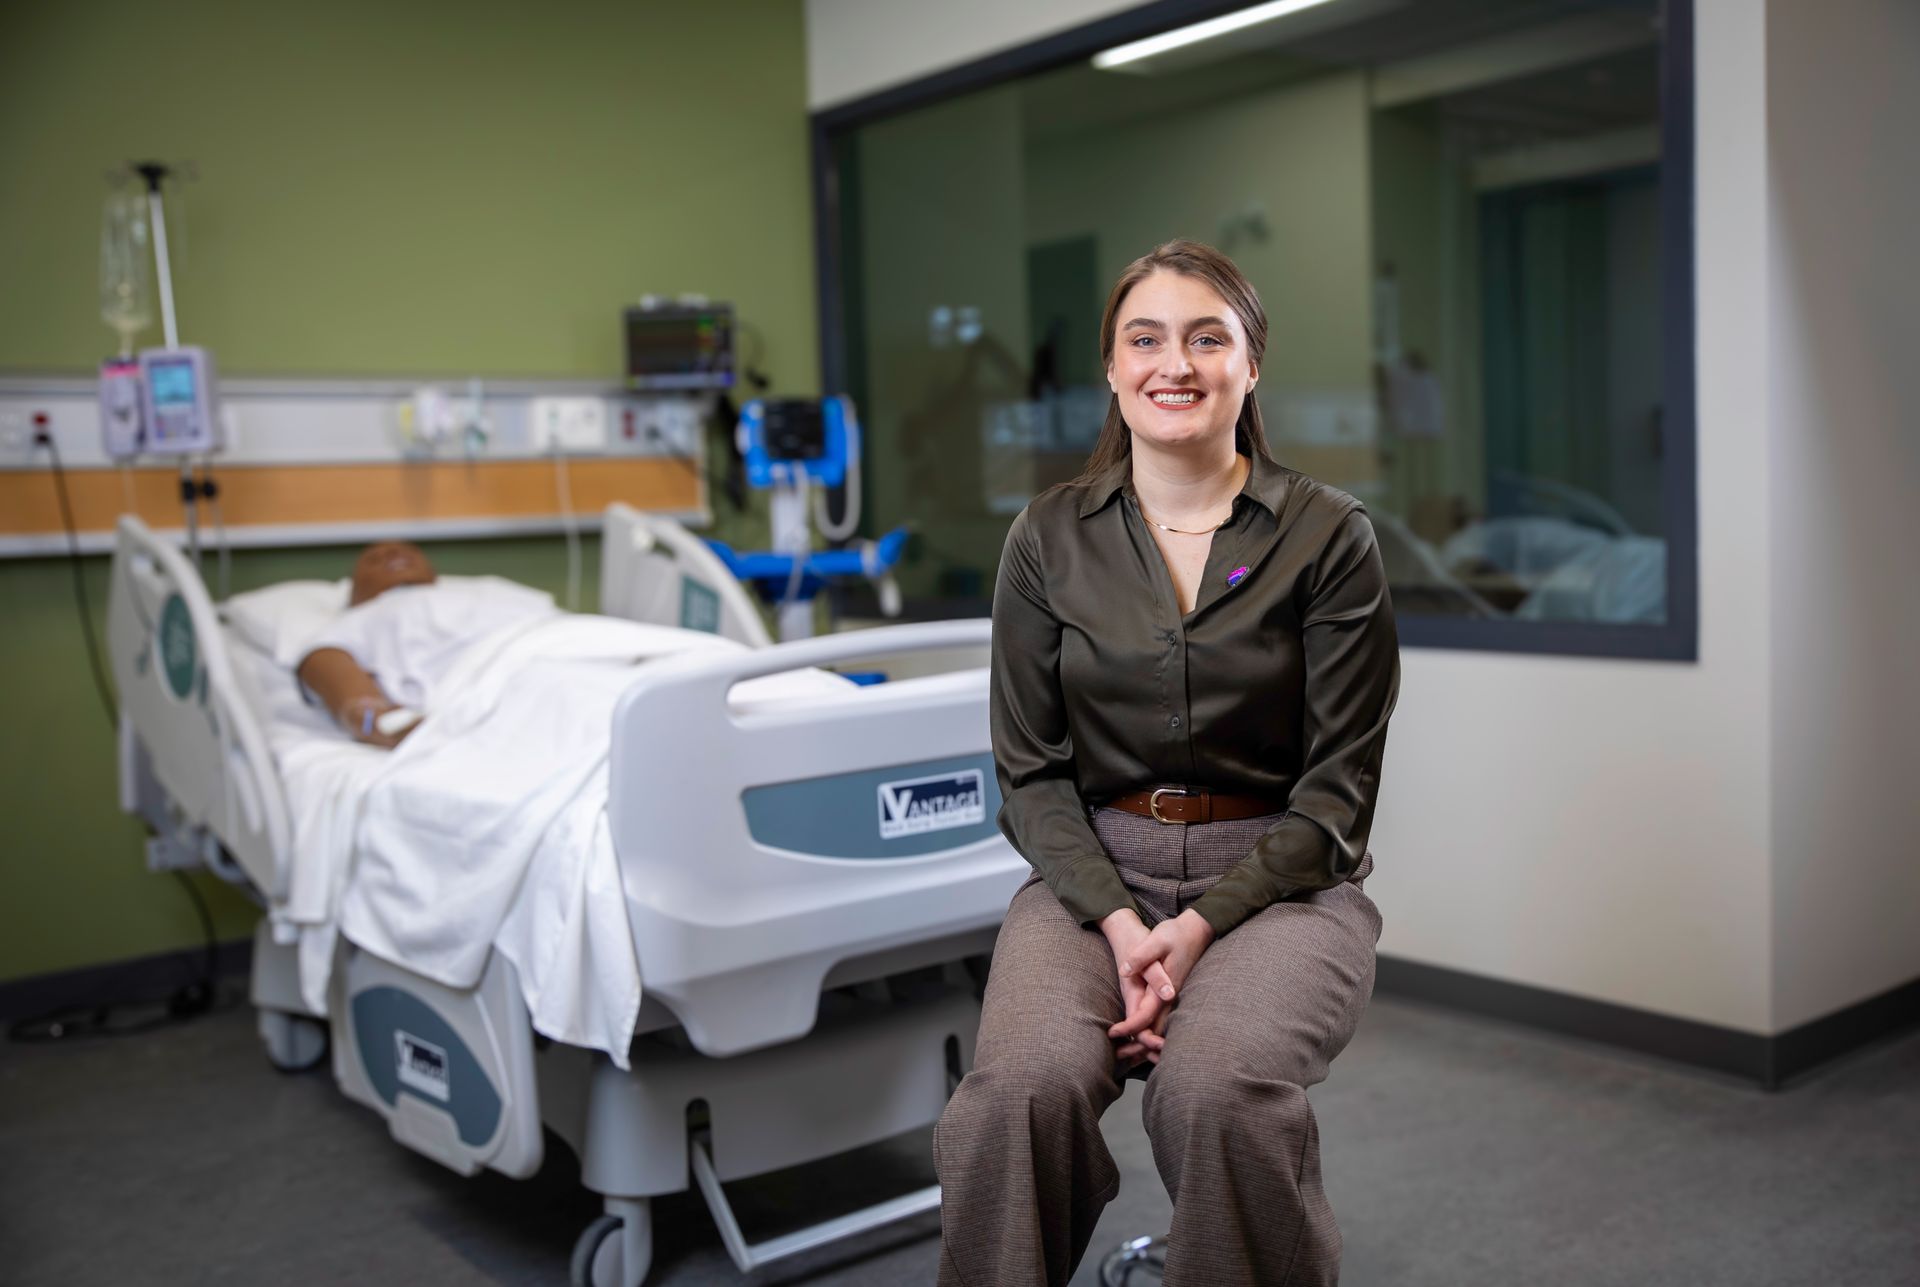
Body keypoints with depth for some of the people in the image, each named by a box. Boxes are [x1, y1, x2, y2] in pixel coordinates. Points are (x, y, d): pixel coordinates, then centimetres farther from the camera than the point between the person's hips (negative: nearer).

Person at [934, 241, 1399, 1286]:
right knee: (1024, 1087, -28)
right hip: (1094, 873, 2)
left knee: (1217, 1090, -31)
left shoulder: (1329, 537, 0)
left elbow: (1338, 783, -2)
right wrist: (1118, 922, -12)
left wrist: (1202, 925, -14)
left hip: (1277, 880, -1)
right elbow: (1032, 770, 4)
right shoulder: (1047, 540, 6)